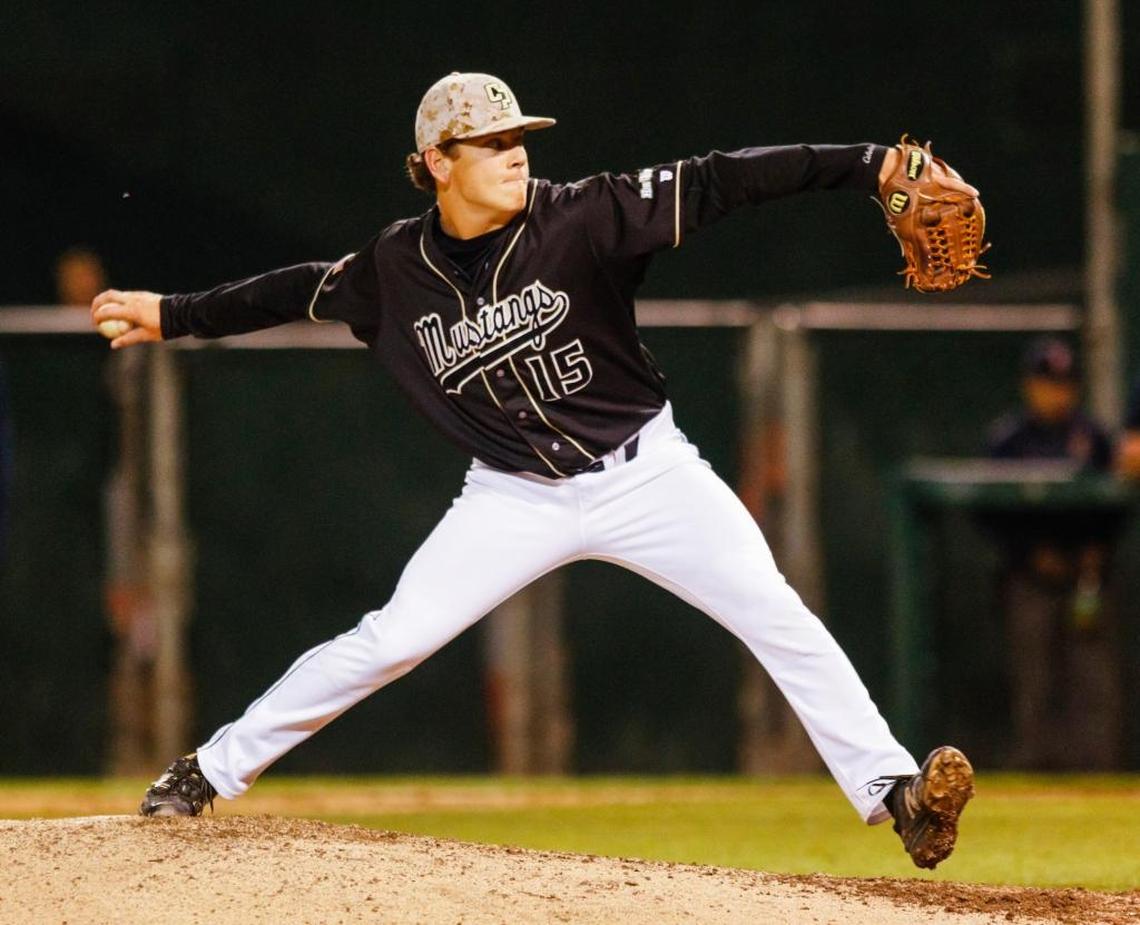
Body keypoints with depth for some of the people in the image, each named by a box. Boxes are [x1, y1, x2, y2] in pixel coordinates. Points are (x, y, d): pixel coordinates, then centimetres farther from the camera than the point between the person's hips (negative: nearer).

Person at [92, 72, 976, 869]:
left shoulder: (580, 219, -16)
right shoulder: (397, 268, -7)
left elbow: (714, 183, -24)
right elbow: (304, 290, 13)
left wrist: (868, 165, -32)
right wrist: (174, 315, 19)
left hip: (642, 470, -1)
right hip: (516, 498, 1)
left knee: (779, 620, -15)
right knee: (390, 640, -4)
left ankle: (893, 789, -12)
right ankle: (215, 770, 10)